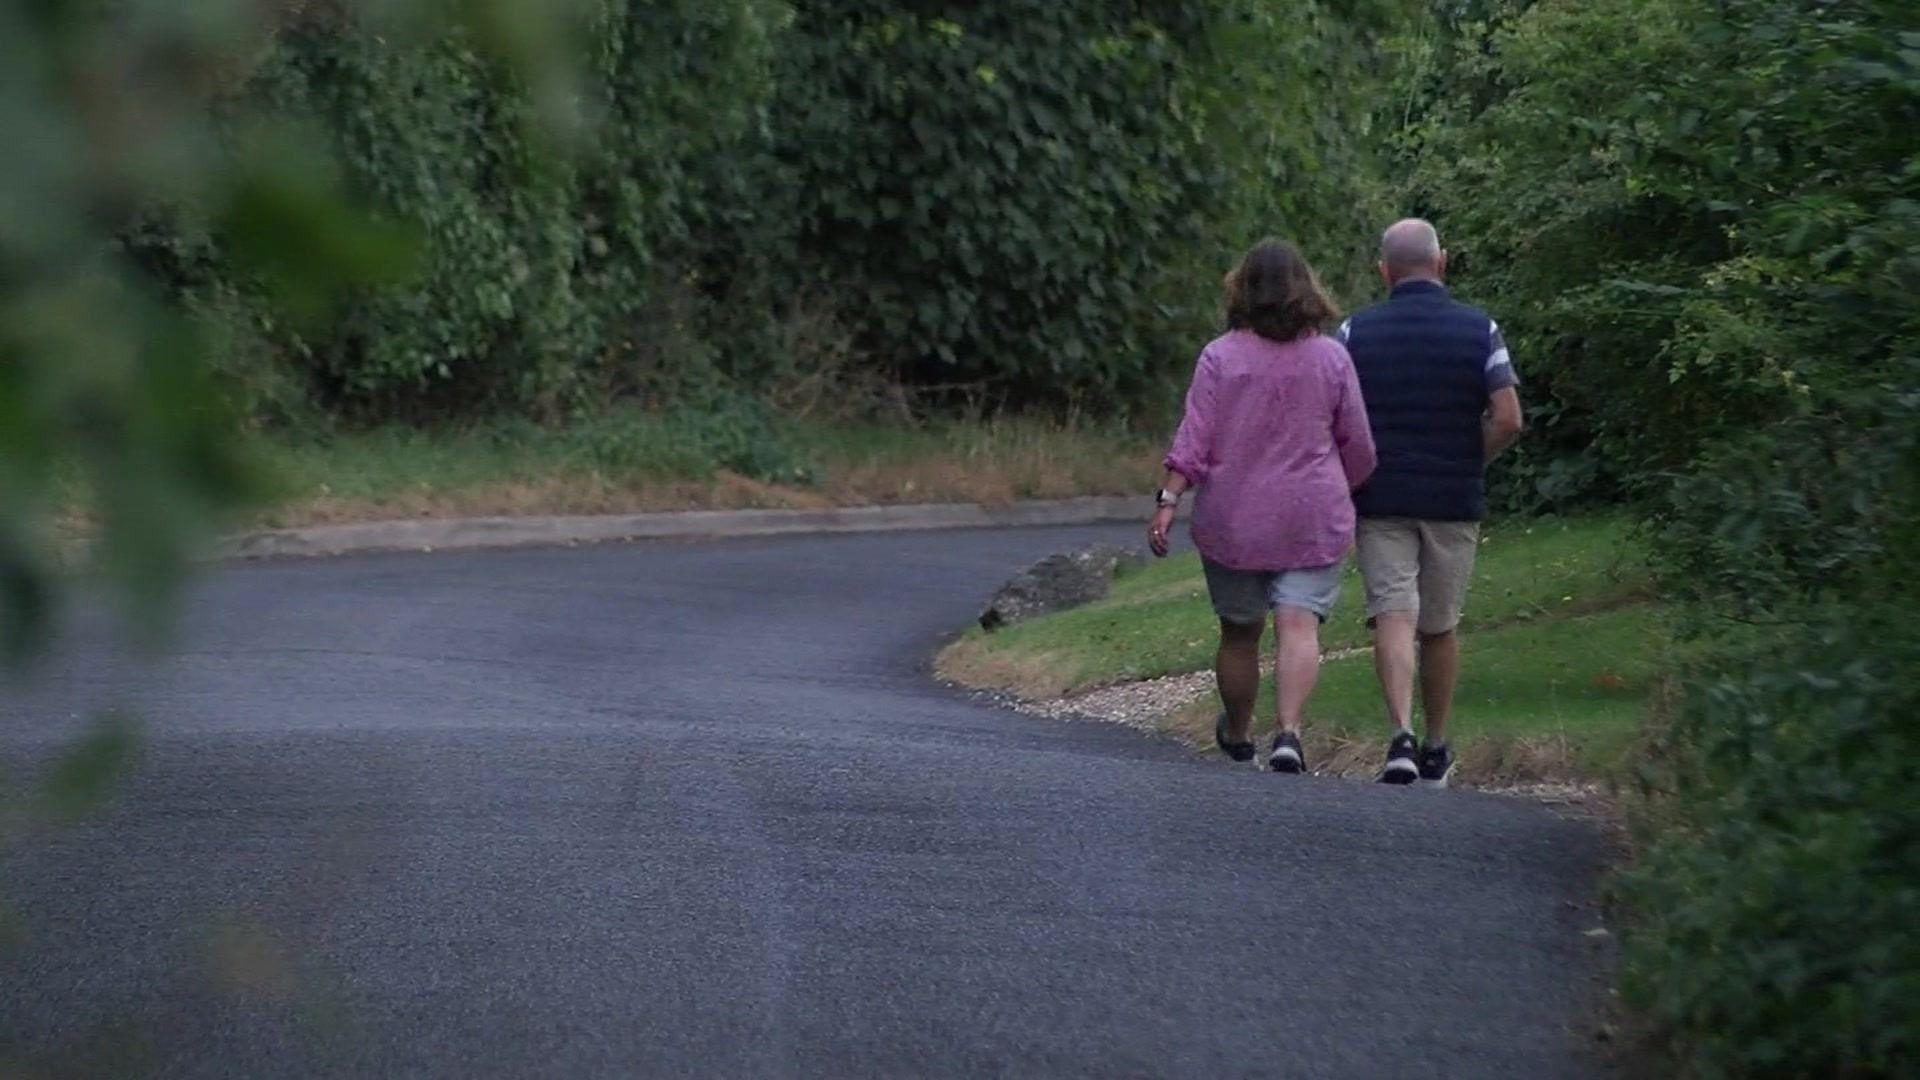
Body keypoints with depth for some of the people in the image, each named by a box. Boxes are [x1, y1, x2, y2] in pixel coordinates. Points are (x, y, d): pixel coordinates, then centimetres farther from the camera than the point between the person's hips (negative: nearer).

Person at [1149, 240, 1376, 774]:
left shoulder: (1220, 356, -3)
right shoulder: (1331, 358, 0)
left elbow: (1193, 440, -9)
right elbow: (1358, 449, 6)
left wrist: (1168, 500, -7)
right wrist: (1341, 490, 24)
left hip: (1233, 520, 1)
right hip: (1312, 519, -1)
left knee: (1239, 630, 14)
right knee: (1299, 624, -8)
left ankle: (1237, 735, 32)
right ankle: (1288, 732, -27)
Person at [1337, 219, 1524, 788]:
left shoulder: (1355, 331, -1)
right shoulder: (1480, 330, -1)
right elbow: (1507, 421, -9)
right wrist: (1468, 462, 7)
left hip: (1380, 499, -1)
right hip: (1454, 501, 1)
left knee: (1393, 618, -7)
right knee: (1440, 628, 14)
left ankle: (1401, 735, -27)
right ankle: (1436, 751, 24)